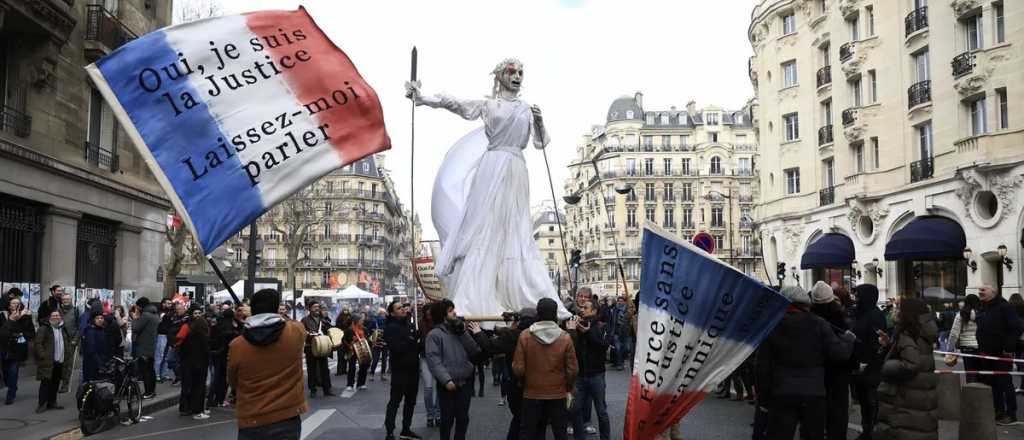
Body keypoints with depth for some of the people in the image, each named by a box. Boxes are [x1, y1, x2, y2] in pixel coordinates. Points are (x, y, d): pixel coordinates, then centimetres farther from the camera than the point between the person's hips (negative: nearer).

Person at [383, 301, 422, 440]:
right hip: (400, 369, -8)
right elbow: (396, 347, -22)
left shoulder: (409, 323, 13)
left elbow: (418, 338, 18)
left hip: (413, 368, 8)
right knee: (395, 400, -4)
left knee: (411, 400, 14)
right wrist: (412, 341, -16)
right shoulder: (391, 327, -10)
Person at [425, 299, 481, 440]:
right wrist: (446, 380, -25)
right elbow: (433, 360, -17)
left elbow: (475, 351, 3)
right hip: (447, 384, -5)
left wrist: (463, 333, -5)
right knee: (447, 419, 6)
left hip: (465, 382, 5)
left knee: (463, 418, 14)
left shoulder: (459, 330, 11)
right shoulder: (434, 334, -7)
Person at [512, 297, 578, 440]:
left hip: (531, 394, 0)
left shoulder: (525, 336, -13)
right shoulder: (565, 338, -11)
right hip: (558, 394, 0)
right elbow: (573, 369, -6)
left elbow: (518, 368, -11)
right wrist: (569, 387, 12)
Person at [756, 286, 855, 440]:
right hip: (814, 393, 1)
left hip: (782, 394, 0)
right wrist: (848, 338, 15)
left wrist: (764, 398, 6)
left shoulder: (771, 326, 0)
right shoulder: (818, 324, -3)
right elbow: (839, 353, -6)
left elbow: (763, 366, -1)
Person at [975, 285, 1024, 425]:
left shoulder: (1004, 307, -12)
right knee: (992, 384, 10)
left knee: (1005, 383, -2)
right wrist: (981, 348, 13)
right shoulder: (982, 309, 13)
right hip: (987, 354, 8)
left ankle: (1011, 415, 7)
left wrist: (1009, 347, -19)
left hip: (1002, 354, -8)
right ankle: (999, 412, 19)